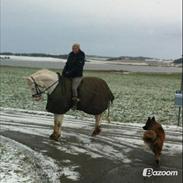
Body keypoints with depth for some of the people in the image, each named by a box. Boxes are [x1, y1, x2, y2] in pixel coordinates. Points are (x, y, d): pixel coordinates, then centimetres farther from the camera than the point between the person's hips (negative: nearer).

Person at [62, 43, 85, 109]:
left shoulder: (81, 55, -10)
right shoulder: (71, 54, 11)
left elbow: (78, 67, -17)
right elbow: (67, 64, 14)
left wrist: (70, 72, -22)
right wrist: (64, 71, -1)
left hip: (77, 75, -7)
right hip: (69, 74, 7)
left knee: (74, 88, -18)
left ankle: (75, 103, -7)